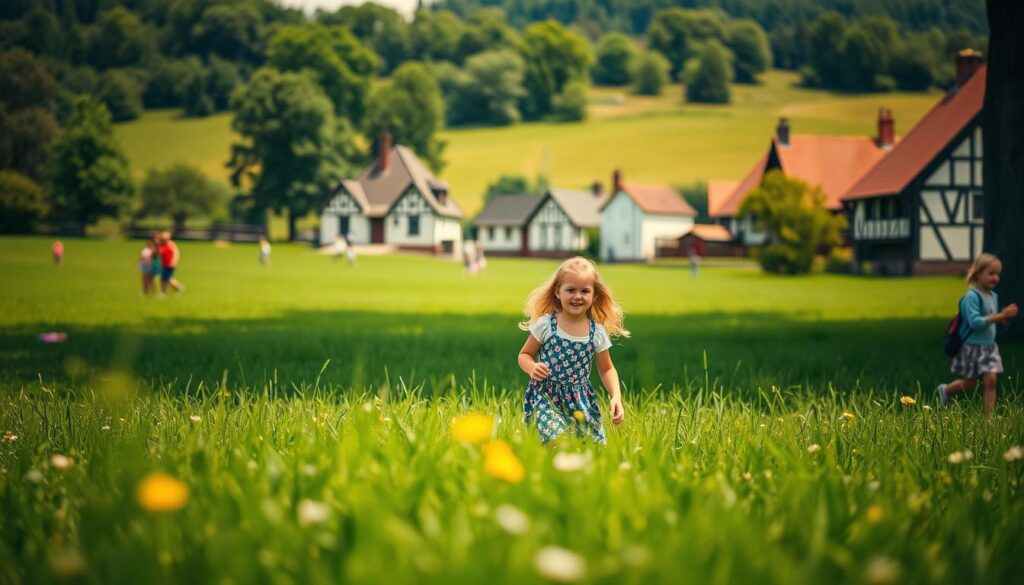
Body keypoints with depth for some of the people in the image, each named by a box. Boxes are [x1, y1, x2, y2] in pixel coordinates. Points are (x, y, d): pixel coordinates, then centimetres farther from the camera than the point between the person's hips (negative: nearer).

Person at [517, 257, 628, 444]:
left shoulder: (597, 332, 2)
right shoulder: (545, 325, -4)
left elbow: (607, 369, 13)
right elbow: (524, 355, 7)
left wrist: (616, 396, -2)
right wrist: (532, 368, -16)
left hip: (581, 401, 3)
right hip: (546, 397, -3)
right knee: (555, 442, -25)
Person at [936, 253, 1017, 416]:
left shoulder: (993, 296, 7)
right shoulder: (971, 296, -18)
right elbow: (975, 322, -28)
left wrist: (1006, 317, -6)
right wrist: (1000, 316, -32)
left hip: (989, 346, 6)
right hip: (972, 347, -6)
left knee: (990, 380, -5)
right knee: (970, 384, 8)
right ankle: (945, 390, 38)